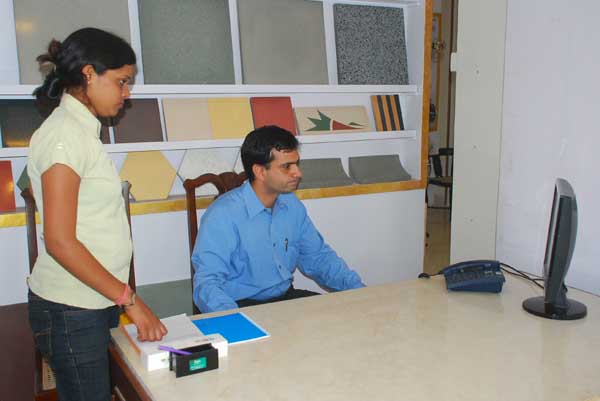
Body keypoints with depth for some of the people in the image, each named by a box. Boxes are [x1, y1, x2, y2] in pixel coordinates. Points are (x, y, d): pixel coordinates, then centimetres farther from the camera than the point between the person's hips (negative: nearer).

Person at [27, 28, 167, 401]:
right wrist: (130, 299, -17)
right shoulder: (64, 134, -16)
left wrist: (120, 297, 12)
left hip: (96, 300, 8)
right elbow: (60, 241, -20)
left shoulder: (81, 129, 11)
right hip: (72, 310, -8)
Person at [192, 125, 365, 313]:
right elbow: (207, 285, -24)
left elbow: (318, 257, 15)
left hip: (287, 297, 7)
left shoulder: (292, 206, 4)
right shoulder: (223, 215, -19)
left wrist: (358, 289, 1)